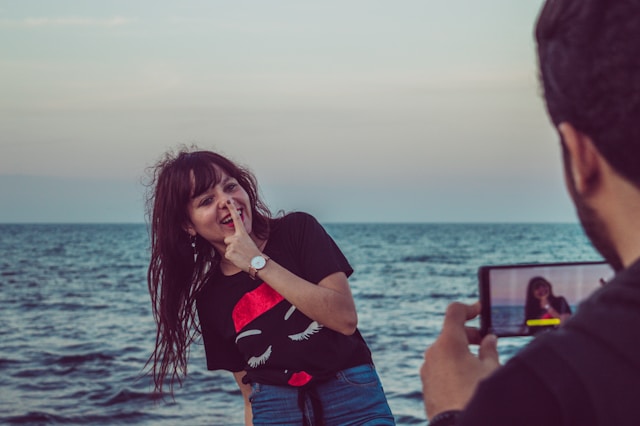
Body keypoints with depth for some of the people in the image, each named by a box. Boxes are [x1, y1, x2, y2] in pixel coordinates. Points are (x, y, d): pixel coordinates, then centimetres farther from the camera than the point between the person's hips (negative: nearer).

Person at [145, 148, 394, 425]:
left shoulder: (297, 230, -1)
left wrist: (258, 263, -13)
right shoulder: (210, 301, 6)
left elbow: (345, 318, -13)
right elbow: (250, 395, 11)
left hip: (354, 401, -3)